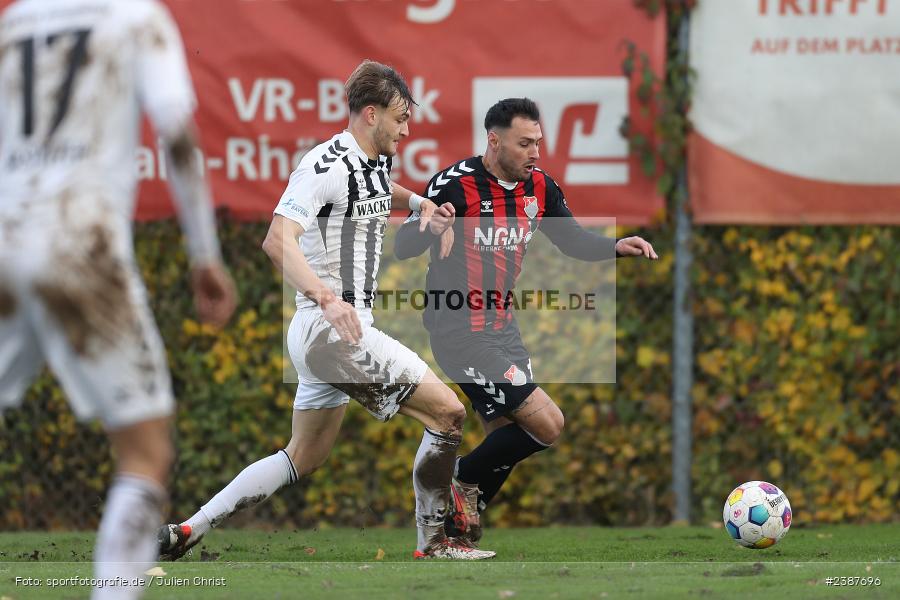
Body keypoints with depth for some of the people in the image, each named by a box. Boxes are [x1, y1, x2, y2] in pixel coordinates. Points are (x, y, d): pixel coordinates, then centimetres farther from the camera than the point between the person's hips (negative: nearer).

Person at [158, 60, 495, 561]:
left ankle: (188, 532, 16)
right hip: (329, 329, -10)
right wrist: (329, 300, -40)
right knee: (448, 411, -9)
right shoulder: (328, 164, -16)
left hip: (341, 327, 10)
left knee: (305, 458, 16)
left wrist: (418, 201, 17)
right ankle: (433, 543, 1)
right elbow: (278, 240, -27)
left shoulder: (376, 163, 14)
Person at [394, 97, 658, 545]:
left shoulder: (539, 186, 2)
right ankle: (464, 481, 6)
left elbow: (572, 240, 15)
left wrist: (616, 247, -4)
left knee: (507, 438, 13)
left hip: (504, 331, 8)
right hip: (461, 335, -8)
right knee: (546, 425, -14)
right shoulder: (456, 185, -18)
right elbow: (402, 248, -18)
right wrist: (430, 228, -40)